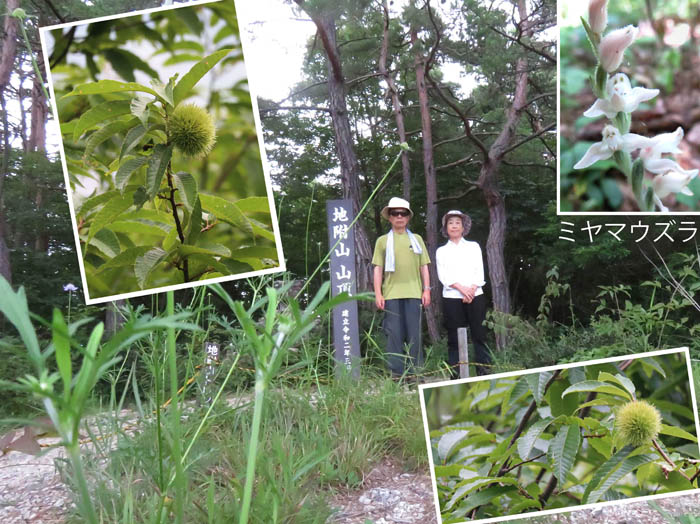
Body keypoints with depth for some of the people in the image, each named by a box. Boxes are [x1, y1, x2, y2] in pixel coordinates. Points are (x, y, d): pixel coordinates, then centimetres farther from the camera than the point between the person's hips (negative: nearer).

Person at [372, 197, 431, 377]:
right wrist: (378, 294, -2)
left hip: (413, 293, 1)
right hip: (391, 294, -1)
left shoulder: (416, 239, 14)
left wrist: (426, 290, 4)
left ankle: (415, 373, 11)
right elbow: (378, 269, 6)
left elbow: (424, 267, 13)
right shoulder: (383, 240, 10)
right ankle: (396, 373, 6)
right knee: (394, 334, -1)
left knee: (414, 334, 3)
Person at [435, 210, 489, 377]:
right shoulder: (441, 251, 13)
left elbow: (479, 272, 6)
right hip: (451, 298, 0)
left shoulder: (474, 246, 16)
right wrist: (461, 288, -14)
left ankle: (483, 372, 4)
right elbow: (443, 276, 0)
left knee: (479, 335, -1)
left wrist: (471, 289, -11)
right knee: (454, 338, 0)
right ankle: (455, 375, 4)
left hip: (475, 296, 1)